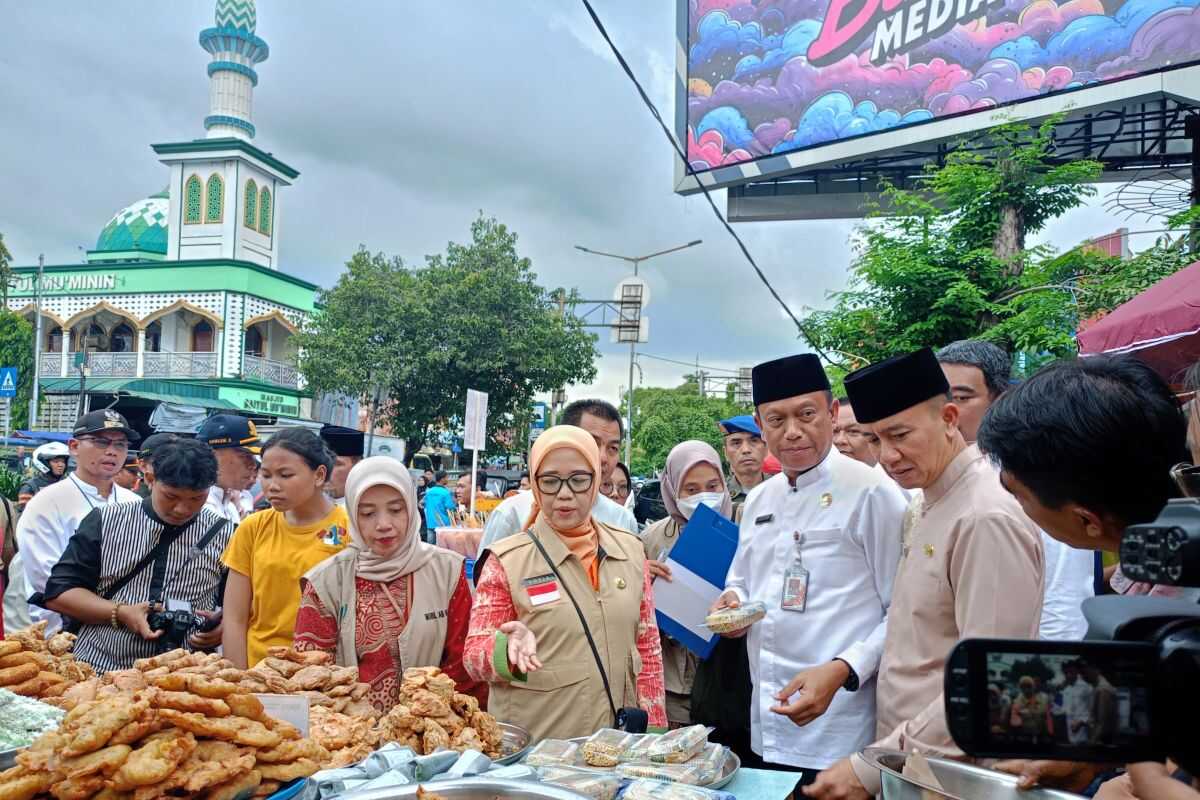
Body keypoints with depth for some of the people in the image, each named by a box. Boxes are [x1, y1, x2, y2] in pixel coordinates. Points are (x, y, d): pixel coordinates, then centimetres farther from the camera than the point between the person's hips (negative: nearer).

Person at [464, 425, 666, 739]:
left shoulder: (630, 550, 2)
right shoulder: (507, 560, -9)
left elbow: (648, 648, 7)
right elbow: (474, 657, -7)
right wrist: (510, 647, -27)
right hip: (534, 748, -3)